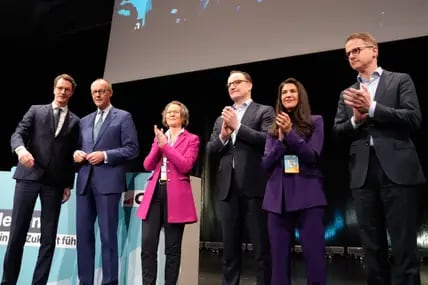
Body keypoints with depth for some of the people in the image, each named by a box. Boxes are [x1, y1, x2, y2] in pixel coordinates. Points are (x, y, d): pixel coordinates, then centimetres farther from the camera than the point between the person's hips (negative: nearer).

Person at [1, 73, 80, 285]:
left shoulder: (75, 121, 13)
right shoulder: (36, 110, 11)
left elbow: (72, 155, 10)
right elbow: (17, 134, 0)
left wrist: (69, 184, 5)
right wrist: (20, 148, -23)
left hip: (55, 181, 1)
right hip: (29, 175, -1)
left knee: (49, 237, 1)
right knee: (17, 232, 0)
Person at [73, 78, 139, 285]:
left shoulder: (123, 117, 4)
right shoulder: (85, 121, 22)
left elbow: (132, 149, -4)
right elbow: (79, 147, 24)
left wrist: (105, 155, -14)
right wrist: (76, 153, 1)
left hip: (108, 181, -6)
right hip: (84, 181, 6)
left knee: (108, 235, -2)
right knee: (83, 233, 7)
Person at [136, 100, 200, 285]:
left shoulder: (191, 139, 5)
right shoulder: (159, 137, 19)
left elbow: (185, 166, -11)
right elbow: (147, 165, 8)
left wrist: (165, 145, -11)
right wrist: (158, 145, -6)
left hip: (176, 196, -4)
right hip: (155, 194, 4)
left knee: (172, 248, 3)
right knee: (147, 245, -2)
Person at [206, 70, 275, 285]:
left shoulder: (264, 111, 6)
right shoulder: (221, 118, 20)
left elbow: (268, 140, -11)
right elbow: (210, 151, 13)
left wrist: (238, 126, -10)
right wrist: (223, 136, -5)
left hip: (254, 186, -5)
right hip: (227, 188, 5)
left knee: (261, 247, 0)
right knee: (230, 248, 11)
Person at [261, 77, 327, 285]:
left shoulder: (315, 122, 7)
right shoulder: (274, 128, 15)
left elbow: (313, 156, -4)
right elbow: (266, 164, 7)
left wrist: (290, 133, -14)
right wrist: (281, 139, -6)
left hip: (308, 195, -3)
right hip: (278, 196, 3)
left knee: (315, 256, -6)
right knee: (279, 257, 4)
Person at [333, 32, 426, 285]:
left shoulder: (401, 80, 7)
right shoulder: (347, 93, 18)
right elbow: (338, 130, 10)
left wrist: (372, 108, -12)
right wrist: (356, 120, -9)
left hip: (397, 168, -4)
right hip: (363, 172, 4)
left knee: (404, 243, -2)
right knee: (372, 244, 9)